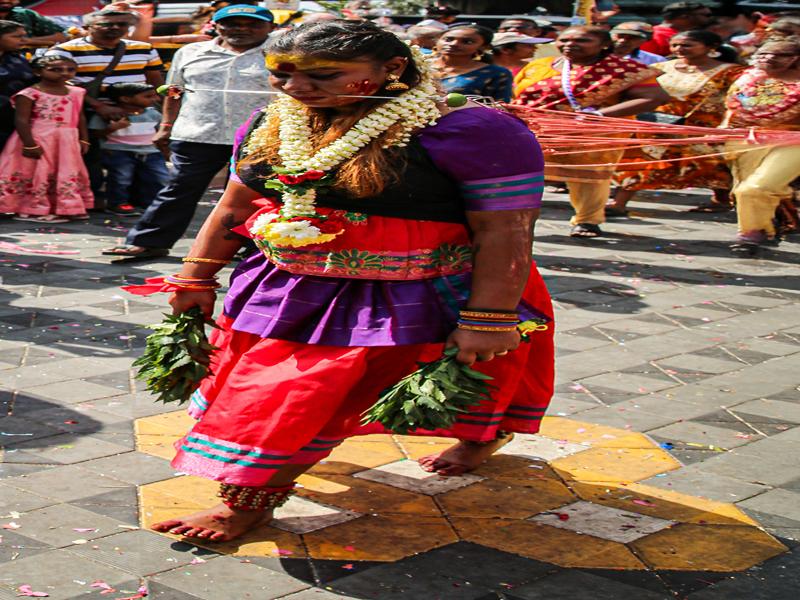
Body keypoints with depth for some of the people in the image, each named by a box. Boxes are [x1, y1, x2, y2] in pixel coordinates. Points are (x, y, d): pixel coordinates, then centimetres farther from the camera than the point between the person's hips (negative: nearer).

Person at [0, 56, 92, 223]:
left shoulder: (76, 93, 8)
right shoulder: (30, 94, -13)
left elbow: (80, 118, 14)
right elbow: (21, 120, -16)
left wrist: (83, 140, 10)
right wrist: (30, 145, -21)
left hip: (67, 142, 6)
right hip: (37, 140, -6)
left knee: (68, 175, 11)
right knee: (36, 174, -3)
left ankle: (63, 208, 23)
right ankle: (30, 211, 5)